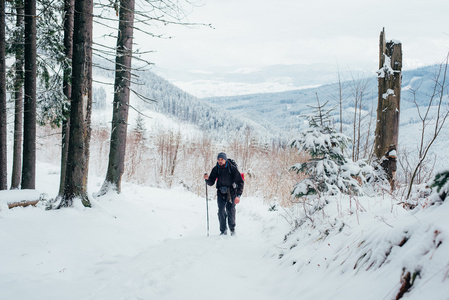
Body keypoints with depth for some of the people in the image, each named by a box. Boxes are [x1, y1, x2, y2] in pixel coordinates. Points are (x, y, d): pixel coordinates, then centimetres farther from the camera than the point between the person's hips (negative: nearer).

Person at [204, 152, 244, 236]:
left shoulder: (232, 168, -13)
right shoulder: (216, 169, -3)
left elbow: (240, 182, -12)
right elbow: (211, 183, 1)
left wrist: (238, 195, -21)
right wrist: (207, 178, -22)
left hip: (232, 193, -2)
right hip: (221, 193, 2)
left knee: (230, 210, -11)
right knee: (221, 211, -8)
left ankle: (232, 229, 9)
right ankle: (223, 230, 5)